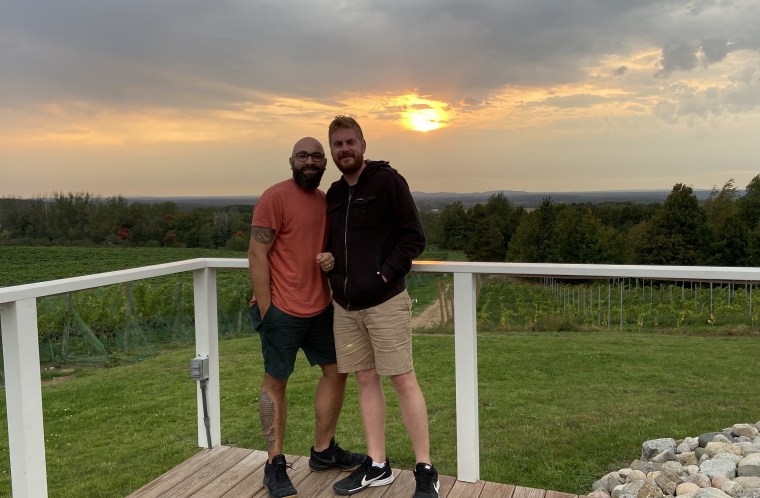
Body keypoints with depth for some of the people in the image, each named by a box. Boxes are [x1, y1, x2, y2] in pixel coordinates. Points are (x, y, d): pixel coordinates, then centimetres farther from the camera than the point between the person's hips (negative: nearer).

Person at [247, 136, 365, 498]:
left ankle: (323, 451, 30)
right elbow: (257, 254, -14)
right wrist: (265, 310, -17)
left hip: (320, 307, 8)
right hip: (281, 309, -8)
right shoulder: (275, 197, -10)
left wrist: (331, 258, 1)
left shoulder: (326, 201, 12)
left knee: (336, 371, 14)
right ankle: (275, 465, 17)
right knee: (276, 382, 4)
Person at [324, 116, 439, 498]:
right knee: (365, 381, 11)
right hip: (344, 305, 6)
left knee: (403, 380, -2)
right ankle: (377, 465, 21)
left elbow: (414, 237, -9)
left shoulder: (387, 180, -4)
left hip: (385, 301, -6)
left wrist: (383, 276, -17)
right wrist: (332, 272, 8)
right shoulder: (333, 194, 14)